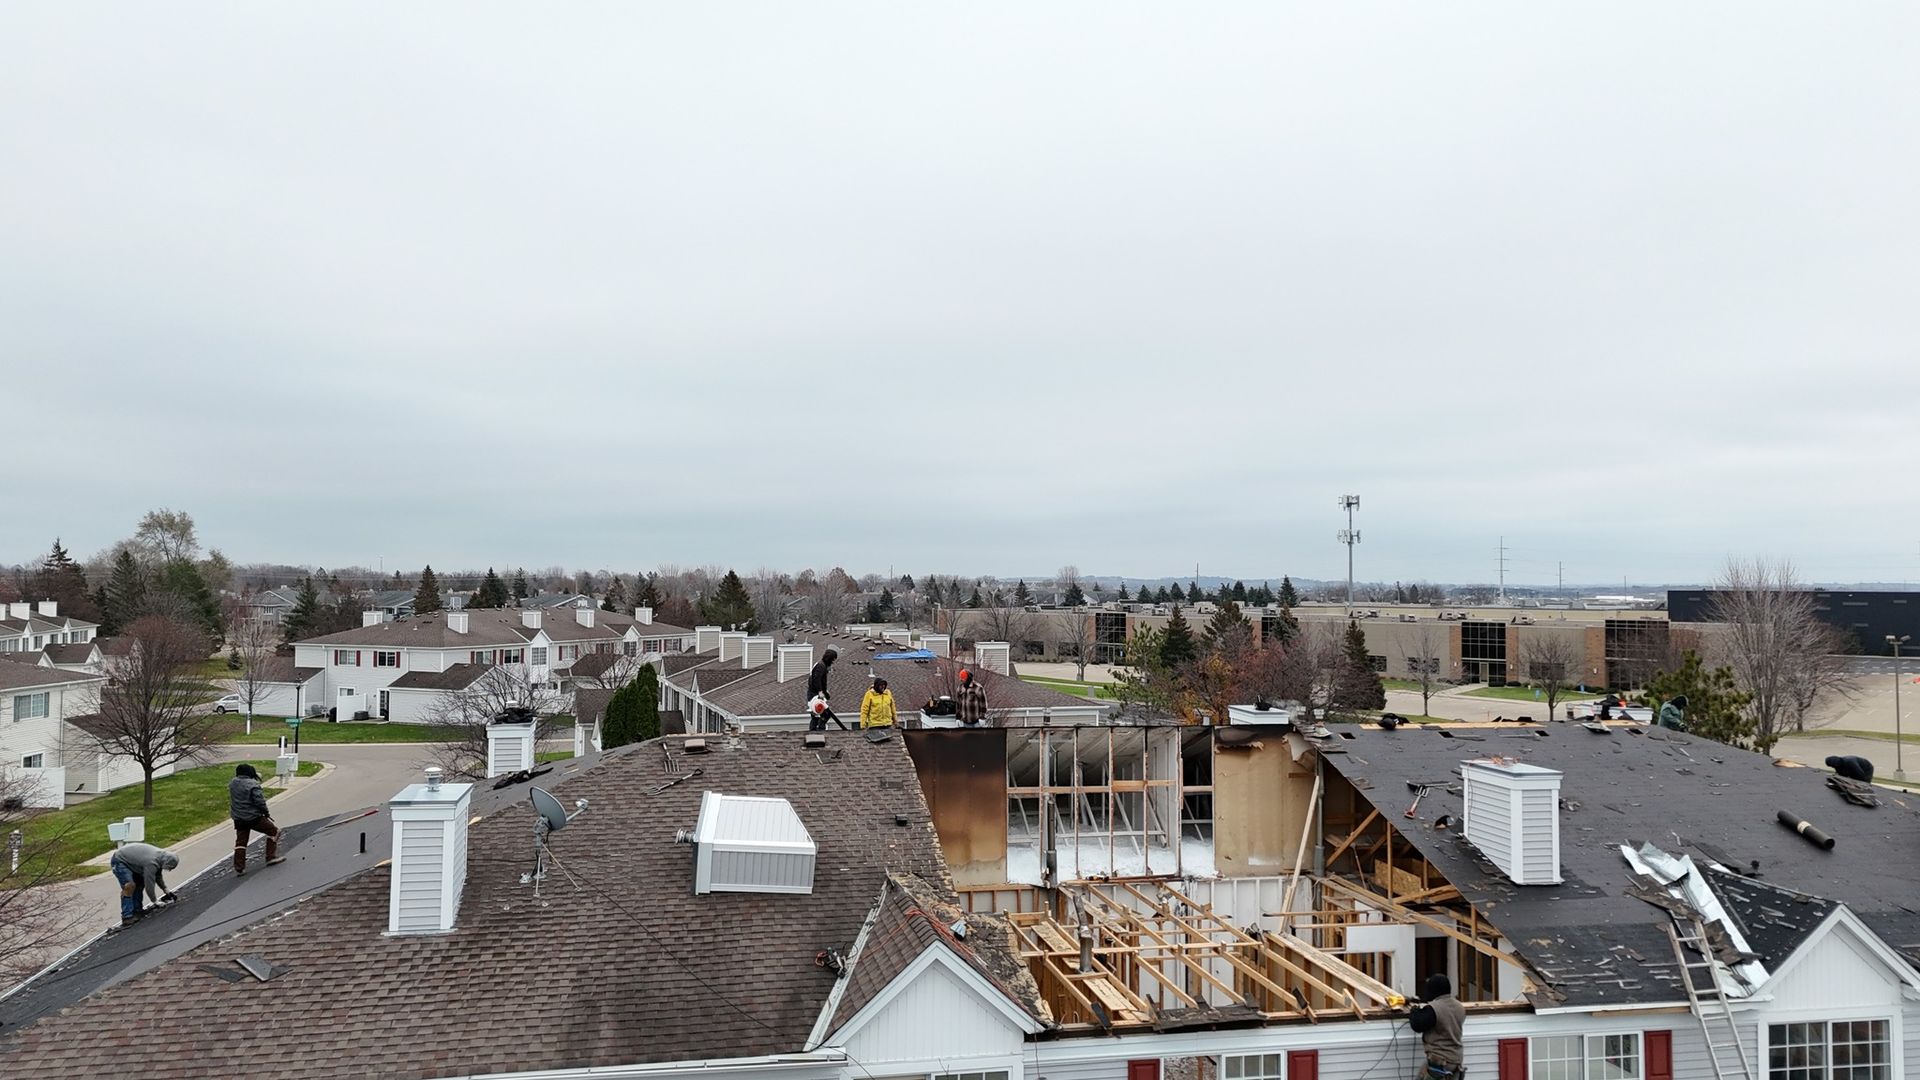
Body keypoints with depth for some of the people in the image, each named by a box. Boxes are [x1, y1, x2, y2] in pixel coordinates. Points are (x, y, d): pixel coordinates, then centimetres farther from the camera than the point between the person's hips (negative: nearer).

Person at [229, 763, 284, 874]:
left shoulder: (232, 783, 3)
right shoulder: (252, 784, -18)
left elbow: (232, 800, 15)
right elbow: (260, 801, -18)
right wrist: (266, 814, -5)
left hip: (238, 819, 6)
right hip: (253, 818, -6)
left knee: (240, 841, 15)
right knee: (274, 831, 9)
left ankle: (239, 867, 13)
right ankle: (271, 857, 9)